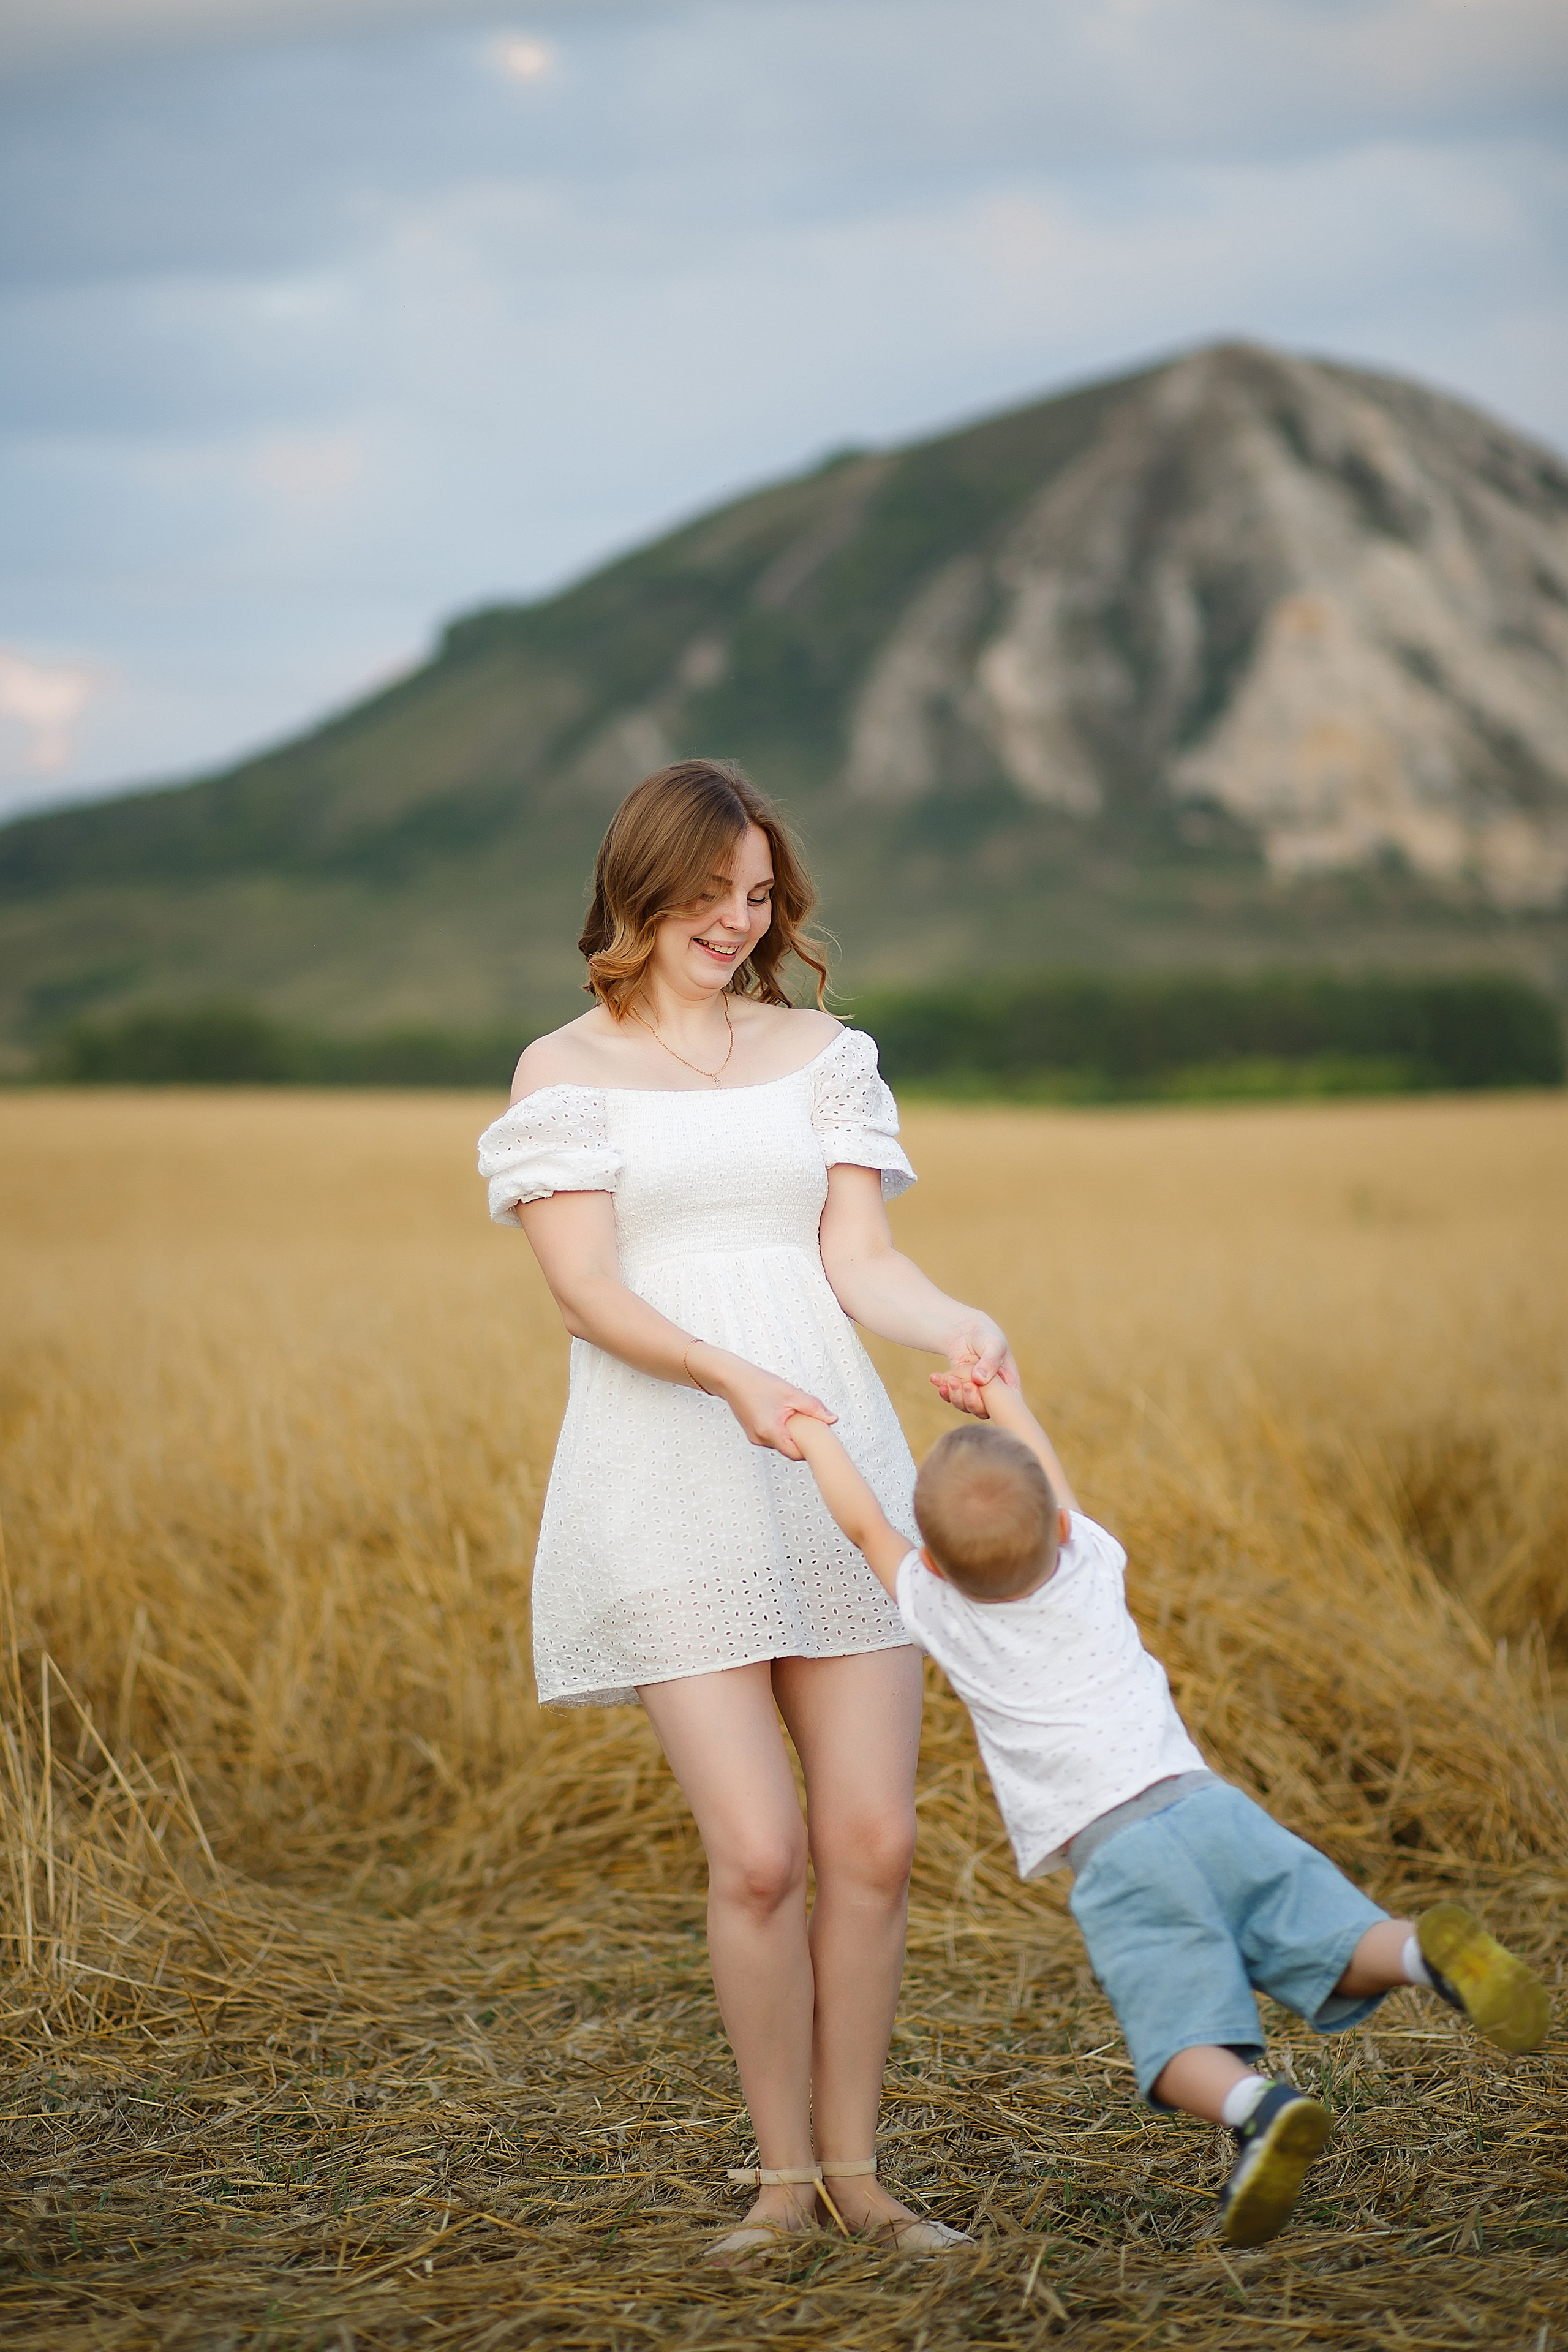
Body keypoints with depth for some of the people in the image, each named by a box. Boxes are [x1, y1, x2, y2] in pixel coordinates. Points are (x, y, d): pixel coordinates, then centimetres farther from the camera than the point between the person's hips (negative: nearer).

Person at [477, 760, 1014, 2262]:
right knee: (759, 1855, -9)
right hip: (668, 1479, -3)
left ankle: (853, 2168, 17)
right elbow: (586, 1292, -8)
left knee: (871, 1842, 1)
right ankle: (782, 2173, 11)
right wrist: (733, 1375, -25)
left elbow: (859, 1260, 5)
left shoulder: (819, 1051, 13)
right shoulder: (566, 1072, 3)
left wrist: (960, 1328, -16)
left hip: (833, 1469, 4)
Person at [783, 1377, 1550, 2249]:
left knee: (1182, 2049, -11)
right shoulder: (1090, 1563, 10)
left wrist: (814, 1435, 34)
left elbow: (865, 1524, 20)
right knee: (1342, 1955, 2)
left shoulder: (941, 1614, 3)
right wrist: (1002, 1402, 47)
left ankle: (1259, 2106, -42)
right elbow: (1056, 1490, 32)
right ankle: (1428, 1947, -30)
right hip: (1205, 1803, 3)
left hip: (1113, 1852, -3)